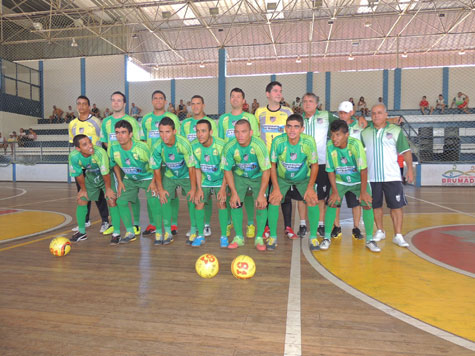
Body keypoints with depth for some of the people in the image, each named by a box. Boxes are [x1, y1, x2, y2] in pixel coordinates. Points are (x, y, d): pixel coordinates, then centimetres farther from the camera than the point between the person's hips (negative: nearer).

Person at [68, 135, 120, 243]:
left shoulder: (100, 152, -38)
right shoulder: (74, 156, -25)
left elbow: (105, 173, -27)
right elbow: (78, 175, -10)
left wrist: (108, 188, -17)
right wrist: (83, 189, 1)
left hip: (107, 177, -4)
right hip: (90, 177, 4)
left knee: (111, 201, -15)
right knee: (81, 200, 4)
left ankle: (116, 233, -3)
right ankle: (82, 232, 23)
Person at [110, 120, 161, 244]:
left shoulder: (142, 147, -29)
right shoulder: (113, 149, -15)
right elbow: (115, 165, 5)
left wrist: (153, 182, -17)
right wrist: (120, 182, 2)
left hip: (148, 177, -4)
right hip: (129, 179, 5)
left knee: (154, 202, -20)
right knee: (121, 201, -5)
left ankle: (159, 232, -3)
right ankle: (130, 233, 10)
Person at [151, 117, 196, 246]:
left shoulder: (184, 144, -28)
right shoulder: (157, 147, -20)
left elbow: (191, 167, -21)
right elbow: (156, 169, -7)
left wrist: (193, 188, -17)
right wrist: (160, 189, -6)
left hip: (186, 176, -2)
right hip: (169, 176, 2)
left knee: (192, 200, -12)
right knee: (164, 200, -10)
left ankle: (194, 231, 5)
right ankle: (167, 232, 4)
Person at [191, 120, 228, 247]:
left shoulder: (221, 145, -25)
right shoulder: (194, 146, -16)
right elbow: (197, 168, -6)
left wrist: (223, 188, -20)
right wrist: (199, 188, -9)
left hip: (220, 180, -2)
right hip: (204, 180, 3)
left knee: (221, 203, -13)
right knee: (199, 203, -7)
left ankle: (224, 236, 1)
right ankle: (200, 235, 9)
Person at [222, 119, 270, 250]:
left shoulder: (259, 145, -29)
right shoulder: (230, 147, -22)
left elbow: (266, 171, -22)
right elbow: (227, 170, -11)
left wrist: (261, 194, -23)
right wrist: (234, 193, -14)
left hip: (258, 177, -1)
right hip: (239, 176, 2)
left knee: (262, 204, -14)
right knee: (235, 203, -11)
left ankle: (259, 238, 2)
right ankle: (239, 237, 6)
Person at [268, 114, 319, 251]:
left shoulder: (309, 141, -25)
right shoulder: (278, 141, -25)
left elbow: (314, 165, -12)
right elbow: (272, 165, -13)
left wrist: (310, 187, -15)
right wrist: (276, 188, -16)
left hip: (304, 178, 0)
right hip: (282, 178, 0)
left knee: (312, 201, -16)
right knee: (274, 200, -18)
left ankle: (313, 237, 4)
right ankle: (273, 237, 0)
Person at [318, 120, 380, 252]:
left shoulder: (355, 144, -26)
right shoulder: (330, 147, -19)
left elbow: (363, 169, -22)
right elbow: (331, 171, -10)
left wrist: (363, 191, -20)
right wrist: (335, 191, -12)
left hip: (359, 180, -1)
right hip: (340, 181, 1)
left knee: (367, 204, -12)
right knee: (332, 204, -12)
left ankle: (369, 239, 6)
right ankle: (327, 238, 3)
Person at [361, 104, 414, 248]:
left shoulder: (396, 130, 2)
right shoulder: (365, 133, 7)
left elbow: (406, 151, 3)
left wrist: (410, 168, -5)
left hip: (392, 176, -2)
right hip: (372, 176, 2)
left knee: (396, 205, -3)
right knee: (376, 205, 10)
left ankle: (398, 235, 5)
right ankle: (380, 231, 26)